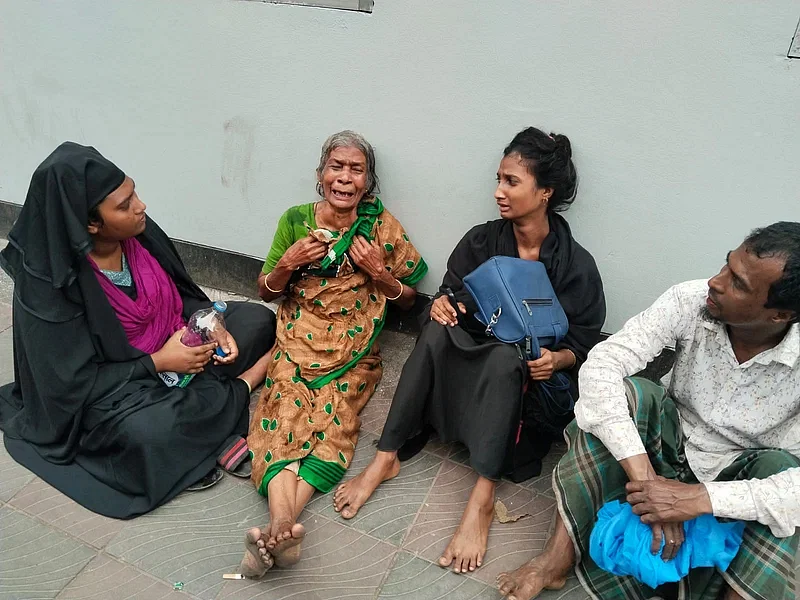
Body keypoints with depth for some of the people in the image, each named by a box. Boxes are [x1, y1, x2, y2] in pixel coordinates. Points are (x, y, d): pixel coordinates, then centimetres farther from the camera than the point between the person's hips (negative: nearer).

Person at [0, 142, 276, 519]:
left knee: (257, 319, -2)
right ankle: (240, 388, -10)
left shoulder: (139, 234, -11)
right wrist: (158, 363, -23)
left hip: (183, 347, 5)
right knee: (145, 432, -35)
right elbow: (74, 381, -20)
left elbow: (182, 295, 3)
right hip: (114, 387, -5)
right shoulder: (49, 285, -24)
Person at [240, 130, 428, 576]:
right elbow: (266, 292, 13)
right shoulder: (296, 219, 5)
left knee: (332, 420, -27)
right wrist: (289, 263, -8)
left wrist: (379, 272, -10)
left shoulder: (383, 226, 3)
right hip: (295, 346, 1)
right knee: (285, 417, -25)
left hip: (353, 355, -1)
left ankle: (277, 528, -36)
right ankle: (285, 526, -40)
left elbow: (408, 300, 10)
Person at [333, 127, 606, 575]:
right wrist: (440, 306, -19)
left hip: (531, 381, -3)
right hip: (469, 365, 3)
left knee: (504, 355, -36)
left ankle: (482, 500, -37)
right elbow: (449, 297, 4)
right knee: (438, 331, -28)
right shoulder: (481, 241, -1)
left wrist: (556, 360, -25)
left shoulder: (576, 265, -10)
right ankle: (385, 459, -26)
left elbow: (584, 345, -4)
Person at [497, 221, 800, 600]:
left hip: (742, 478, -1)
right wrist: (644, 476, -38)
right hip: (670, 443, 1)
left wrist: (701, 497, -42)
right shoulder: (690, 301, -22)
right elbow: (601, 364, -31)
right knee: (625, 392, -29)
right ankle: (560, 556, -25)